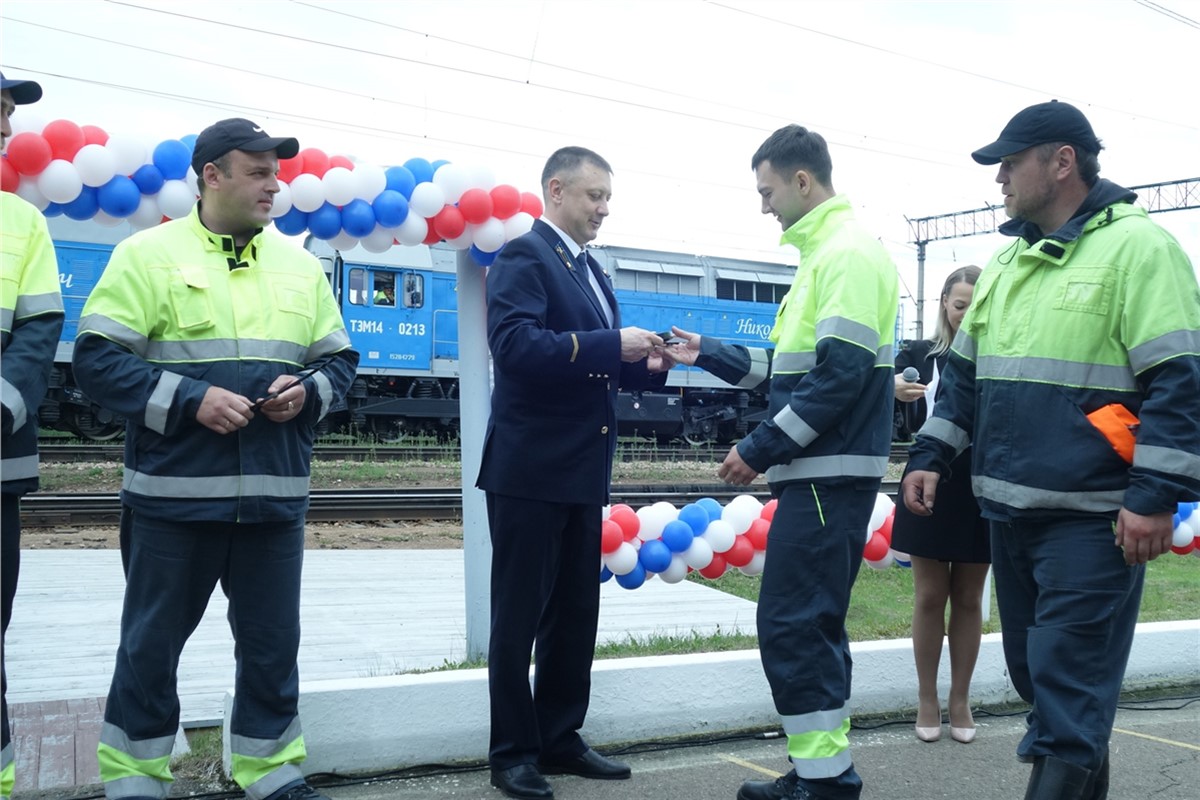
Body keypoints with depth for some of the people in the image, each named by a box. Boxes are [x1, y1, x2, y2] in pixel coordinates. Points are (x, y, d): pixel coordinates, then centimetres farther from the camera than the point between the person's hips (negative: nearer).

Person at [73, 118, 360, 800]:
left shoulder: (299, 264, 12)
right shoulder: (148, 254, -1)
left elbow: (339, 359, 17)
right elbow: (98, 359, -6)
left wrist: (308, 390, -4)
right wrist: (190, 399, -16)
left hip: (276, 492, 4)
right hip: (173, 490, -3)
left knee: (273, 640, 11)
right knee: (153, 640, 9)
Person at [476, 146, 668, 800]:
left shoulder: (590, 271, 17)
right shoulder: (522, 256, -10)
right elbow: (516, 346, -25)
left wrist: (648, 365, 1)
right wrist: (611, 344, -25)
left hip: (582, 471, 9)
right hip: (530, 469, -9)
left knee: (576, 614, 14)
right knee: (519, 616, 2)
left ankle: (560, 739, 26)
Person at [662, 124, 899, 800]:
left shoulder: (848, 252, -13)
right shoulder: (826, 252, 18)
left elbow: (840, 373, -21)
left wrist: (758, 450, -17)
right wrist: (709, 354, 20)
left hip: (830, 474, -10)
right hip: (821, 471, 10)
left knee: (791, 624, -7)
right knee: (810, 625, 13)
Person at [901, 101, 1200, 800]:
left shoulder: (1138, 246, -10)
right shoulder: (1008, 260, 15)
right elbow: (965, 373, 20)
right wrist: (930, 456, 13)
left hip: (1094, 518, -8)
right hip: (1011, 511, 8)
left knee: (1067, 690, -4)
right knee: (1037, 676, 17)